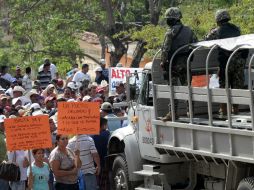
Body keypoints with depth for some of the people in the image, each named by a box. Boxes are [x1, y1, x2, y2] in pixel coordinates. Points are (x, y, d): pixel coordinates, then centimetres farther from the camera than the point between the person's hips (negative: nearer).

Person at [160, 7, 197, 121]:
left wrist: (163, 62, -7)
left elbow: (165, 49, -14)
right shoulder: (188, 30, 10)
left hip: (175, 63, -6)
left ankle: (173, 113, -10)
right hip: (187, 63, 6)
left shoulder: (170, 32, -9)